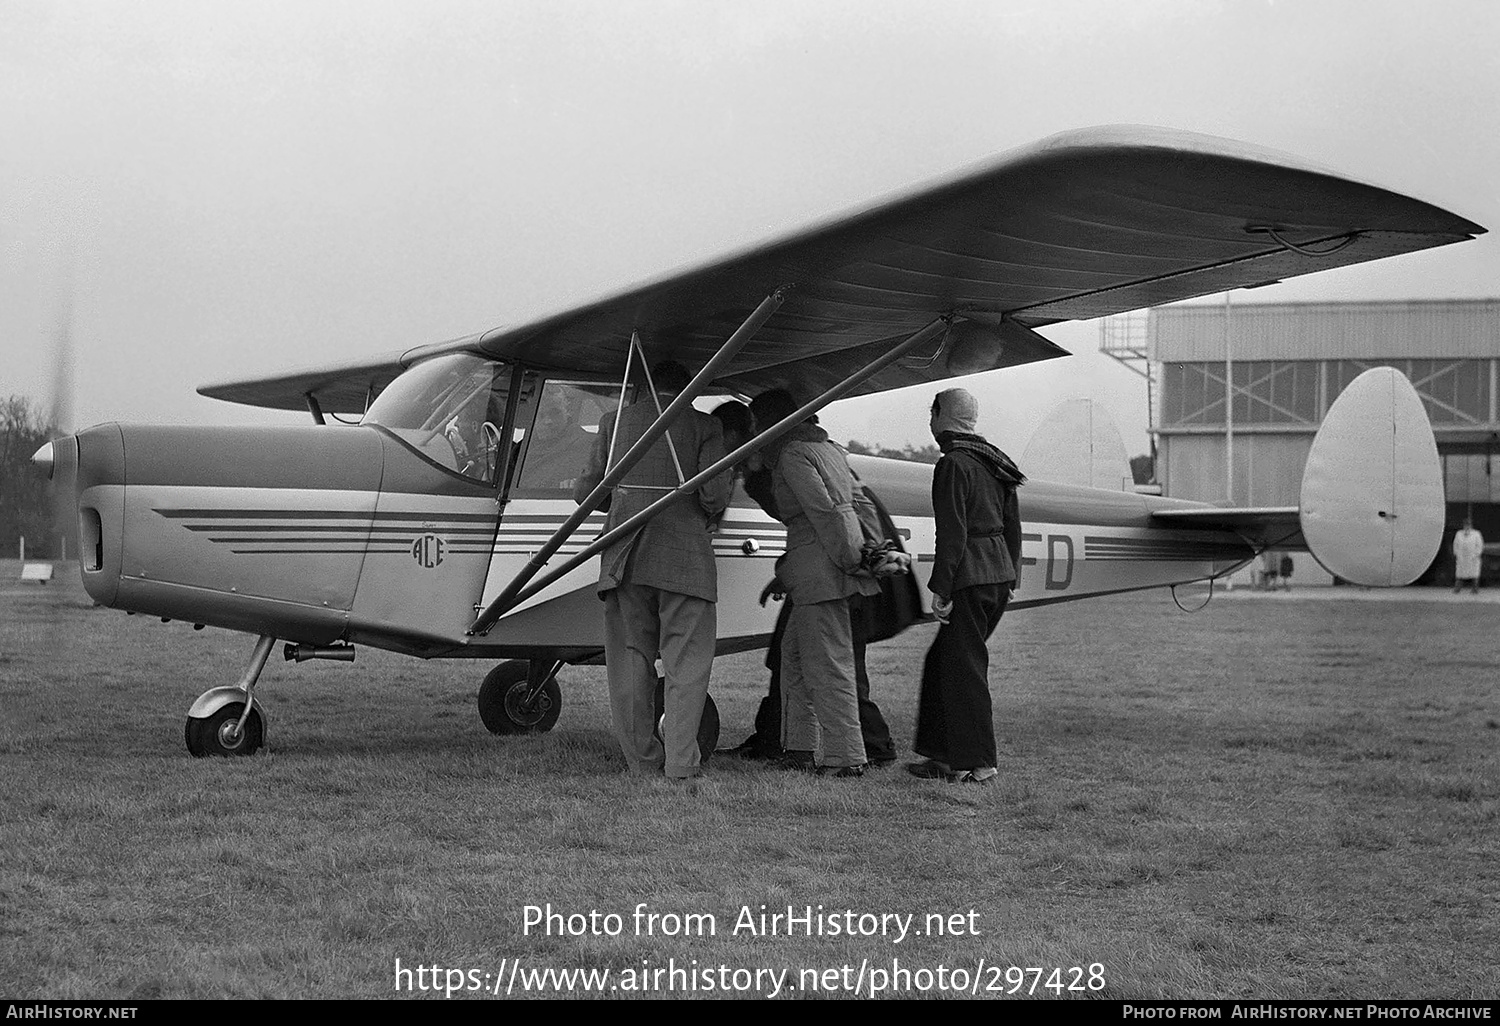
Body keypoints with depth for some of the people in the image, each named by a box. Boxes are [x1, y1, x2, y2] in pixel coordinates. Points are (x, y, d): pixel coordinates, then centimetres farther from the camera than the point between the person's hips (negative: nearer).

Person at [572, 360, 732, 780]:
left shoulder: (616, 422, 10)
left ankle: (642, 759, 13)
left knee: (630, 659, 11)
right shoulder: (704, 426, 2)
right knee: (686, 662, 3)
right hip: (684, 555, -3)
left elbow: (585, 492, 9)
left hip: (624, 555, 3)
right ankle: (680, 761, -3)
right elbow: (714, 496, -8)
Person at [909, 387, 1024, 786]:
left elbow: (952, 532, -17)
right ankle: (945, 754, 20)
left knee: (963, 667, -3)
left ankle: (976, 764, -1)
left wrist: (941, 588, -16)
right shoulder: (993, 463, 16)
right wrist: (1010, 575, 22)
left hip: (970, 577, -9)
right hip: (999, 573, 9)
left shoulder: (953, 465, -12)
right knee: (942, 661, 17)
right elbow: (1013, 525, 18)